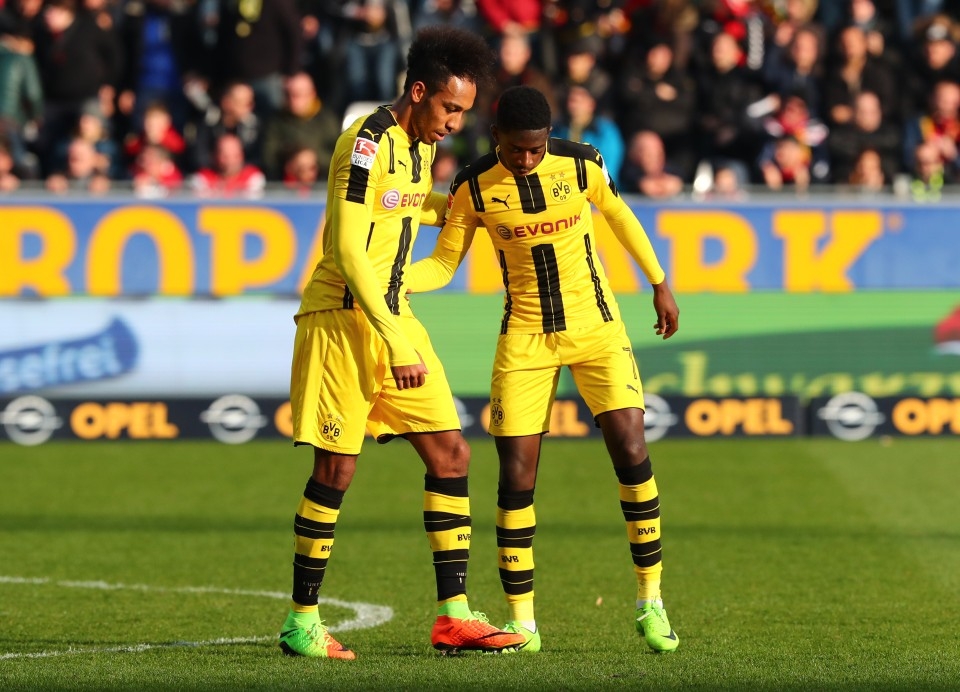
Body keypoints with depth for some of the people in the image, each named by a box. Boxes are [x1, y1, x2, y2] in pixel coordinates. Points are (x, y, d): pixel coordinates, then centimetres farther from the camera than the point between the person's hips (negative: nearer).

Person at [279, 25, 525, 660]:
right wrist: (395, 344, -24)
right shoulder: (368, 142, -17)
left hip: (393, 317, 9)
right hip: (342, 319, -9)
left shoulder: (419, 144, 10)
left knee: (450, 454, 3)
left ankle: (453, 614, 5)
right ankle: (302, 622, 4)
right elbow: (348, 250, -22)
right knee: (336, 469, -6)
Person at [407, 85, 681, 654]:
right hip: (525, 338, 0)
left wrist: (660, 283, 18)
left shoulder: (581, 164, -9)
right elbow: (444, 264, -2)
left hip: (596, 329, 0)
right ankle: (522, 622, 4)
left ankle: (651, 602, 3)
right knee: (516, 475, -6)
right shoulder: (473, 189, -10)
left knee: (632, 453, -12)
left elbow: (620, 216, 10)